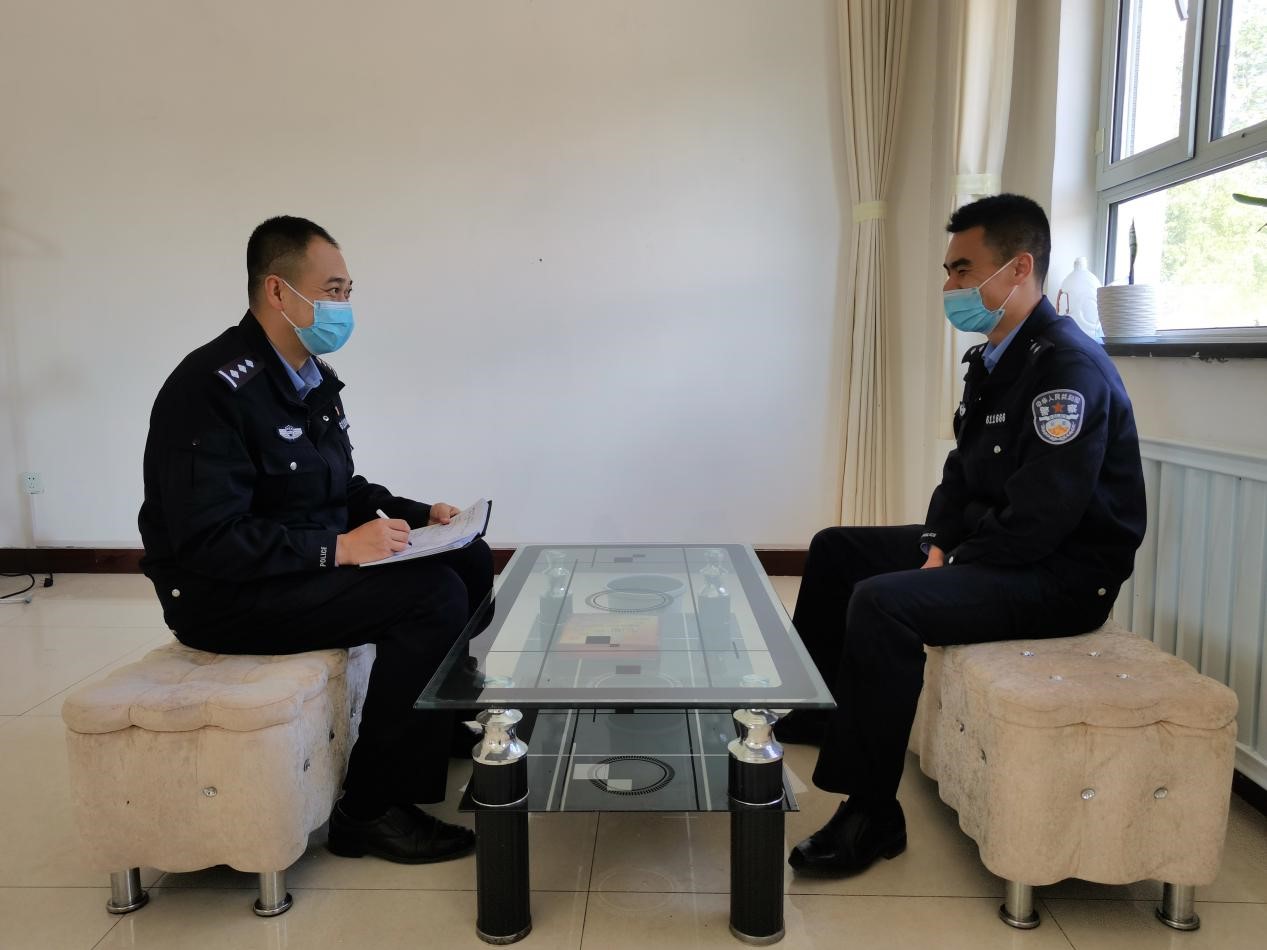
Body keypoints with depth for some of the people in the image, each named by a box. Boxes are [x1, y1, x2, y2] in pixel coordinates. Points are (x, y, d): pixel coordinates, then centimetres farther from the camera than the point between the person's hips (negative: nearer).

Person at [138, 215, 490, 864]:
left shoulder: (313, 378, 9)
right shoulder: (213, 389, -20)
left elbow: (340, 488, 18)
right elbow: (209, 541, -26)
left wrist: (416, 516, 3)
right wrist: (337, 547, -29)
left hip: (311, 562, 9)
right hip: (224, 596, -9)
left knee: (468, 559, 1)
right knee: (433, 595, -24)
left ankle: (446, 729, 18)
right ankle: (372, 809, -11)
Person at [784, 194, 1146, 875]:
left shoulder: (1067, 367, -21)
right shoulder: (991, 359, 10)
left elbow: (1039, 520, -27)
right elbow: (963, 473, 17)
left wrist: (948, 569, -17)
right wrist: (937, 542, 0)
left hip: (1063, 575, -10)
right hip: (989, 548, 11)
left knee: (882, 603, -31)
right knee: (835, 549, 15)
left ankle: (870, 817, -17)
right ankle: (806, 711, 29)